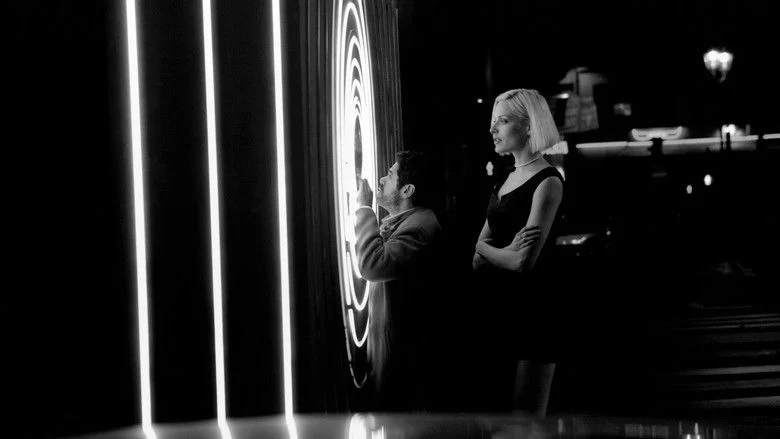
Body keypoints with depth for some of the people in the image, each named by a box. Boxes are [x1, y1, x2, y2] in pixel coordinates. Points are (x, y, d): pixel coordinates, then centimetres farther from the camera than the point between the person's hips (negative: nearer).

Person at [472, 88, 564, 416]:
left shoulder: (546, 181, -10)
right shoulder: (504, 183, 14)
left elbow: (524, 262, -20)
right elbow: (479, 261, 8)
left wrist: (486, 249, -2)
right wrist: (506, 253, -13)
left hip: (532, 307, -8)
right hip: (499, 307, 8)